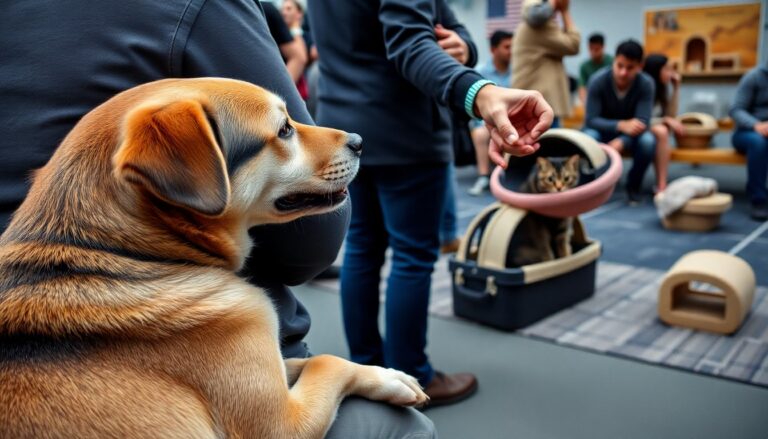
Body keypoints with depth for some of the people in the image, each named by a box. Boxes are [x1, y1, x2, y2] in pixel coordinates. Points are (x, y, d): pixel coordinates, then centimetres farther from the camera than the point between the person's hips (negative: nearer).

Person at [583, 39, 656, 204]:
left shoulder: (646, 84, -21)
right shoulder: (598, 80, -25)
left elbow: (642, 122, -24)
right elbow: (591, 120, -25)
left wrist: (621, 142, -43)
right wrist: (622, 125, -42)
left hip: (630, 132, 1)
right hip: (602, 129, -1)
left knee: (648, 141, -31)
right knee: (589, 138, -35)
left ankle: (633, 185, -3)